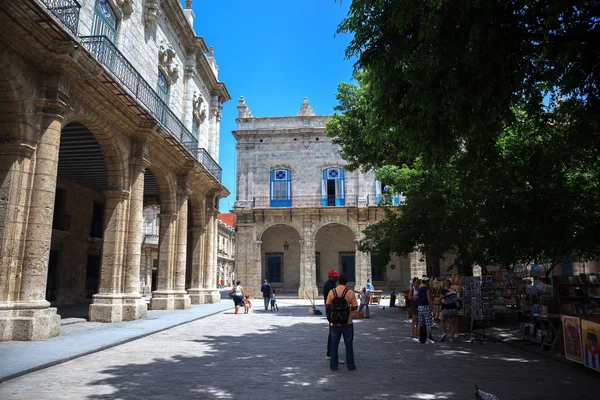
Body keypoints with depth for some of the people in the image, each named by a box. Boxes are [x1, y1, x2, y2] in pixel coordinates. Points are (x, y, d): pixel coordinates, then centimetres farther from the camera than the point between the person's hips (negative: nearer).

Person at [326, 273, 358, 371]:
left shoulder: (332, 291, -7)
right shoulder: (350, 292, -9)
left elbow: (327, 306, -5)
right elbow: (355, 307, -6)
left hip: (334, 323, 1)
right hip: (347, 323, -1)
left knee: (334, 344, 14)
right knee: (349, 344, 13)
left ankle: (333, 365, 17)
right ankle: (350, 365, 18)